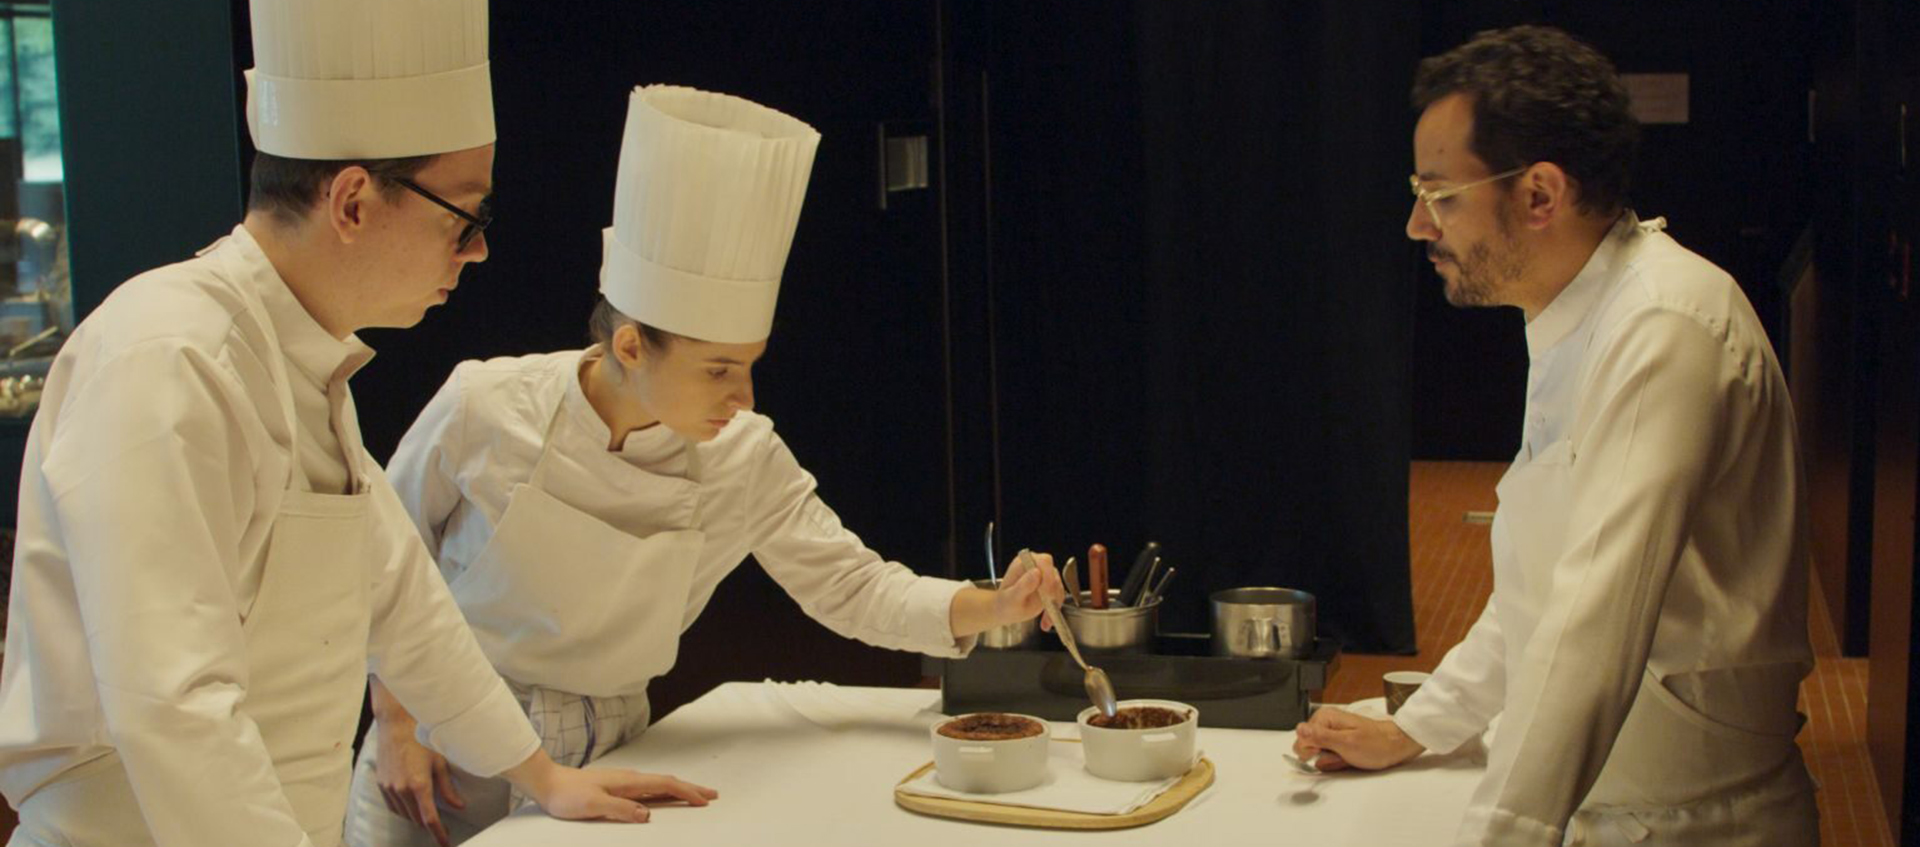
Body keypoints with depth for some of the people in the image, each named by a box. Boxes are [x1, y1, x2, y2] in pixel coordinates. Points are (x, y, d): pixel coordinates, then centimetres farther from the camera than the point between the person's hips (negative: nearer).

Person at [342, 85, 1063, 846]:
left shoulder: (746, 461, -12)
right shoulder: (483, 411, -18)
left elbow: (851, 585, -7)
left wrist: (992, 607, -23)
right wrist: (396, 726, -6)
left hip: (602, 765, 2)